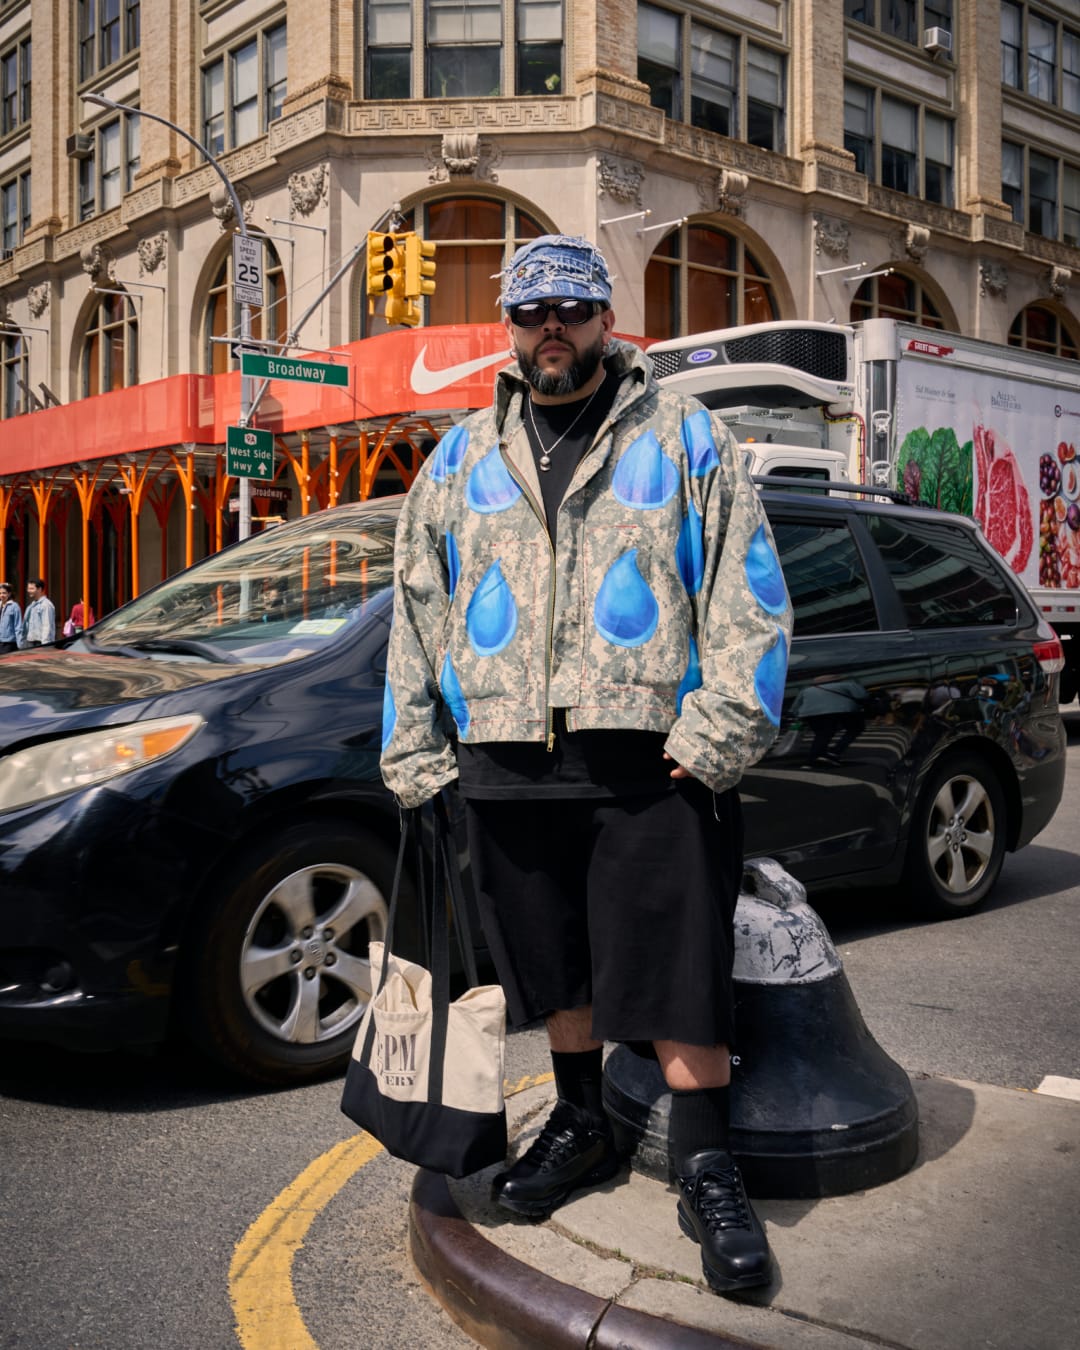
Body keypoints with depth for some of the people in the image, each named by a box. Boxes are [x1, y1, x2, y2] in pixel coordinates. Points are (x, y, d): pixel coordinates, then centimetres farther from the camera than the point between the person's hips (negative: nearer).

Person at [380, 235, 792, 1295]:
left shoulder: (683, 439, 6)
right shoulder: (461, 460, 15)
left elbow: (749, 592, -1)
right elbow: (415, 611, 16)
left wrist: (719, 731, -12)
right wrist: (414, 753, 9)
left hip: (650, 760, -3)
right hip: (507, 768, 4)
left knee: (676, 972, -3)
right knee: (552, 966, 15)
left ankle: (706, 1169, 11)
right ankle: (579, 1128, 34)